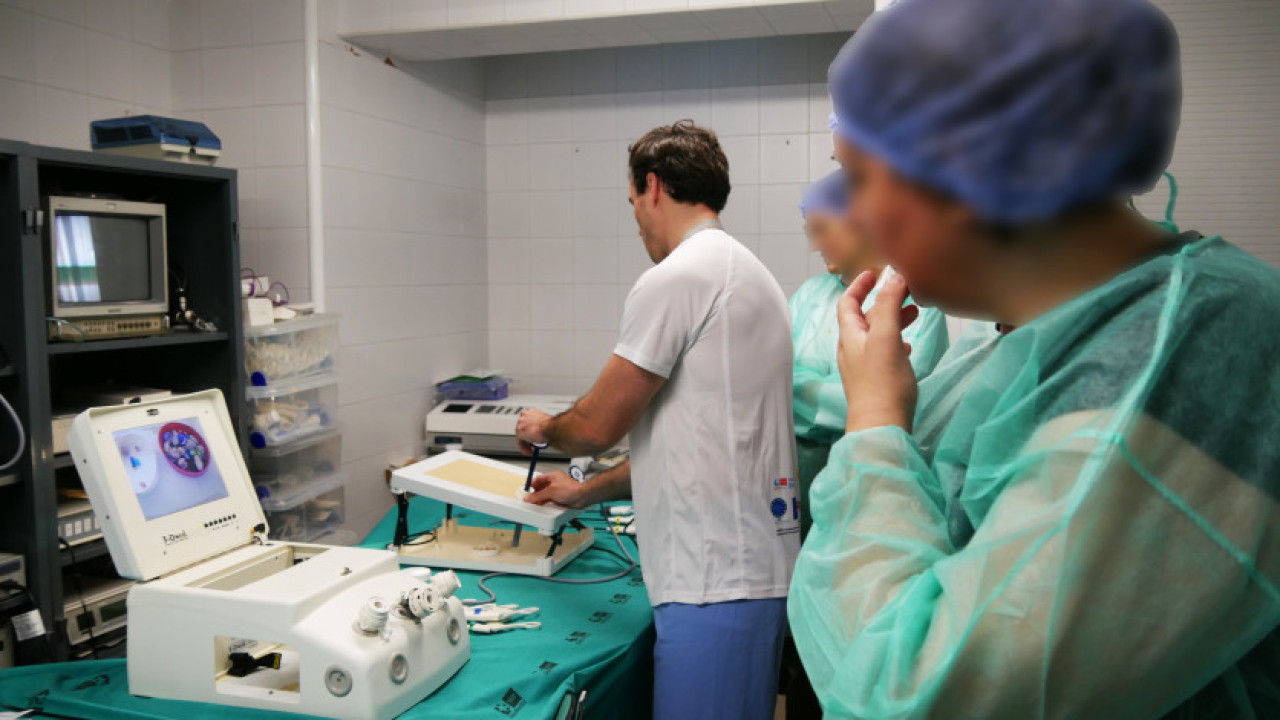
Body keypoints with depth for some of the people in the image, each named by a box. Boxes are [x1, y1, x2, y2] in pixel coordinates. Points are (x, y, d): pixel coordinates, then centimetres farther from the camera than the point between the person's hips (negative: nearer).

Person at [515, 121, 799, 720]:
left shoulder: (676, 278, -14)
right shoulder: (748, 272, 18)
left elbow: (596, 427, -9)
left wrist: (543, 428, 14)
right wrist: (587, 492, 26)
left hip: (715, 581, -10)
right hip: (759, 564, 10)